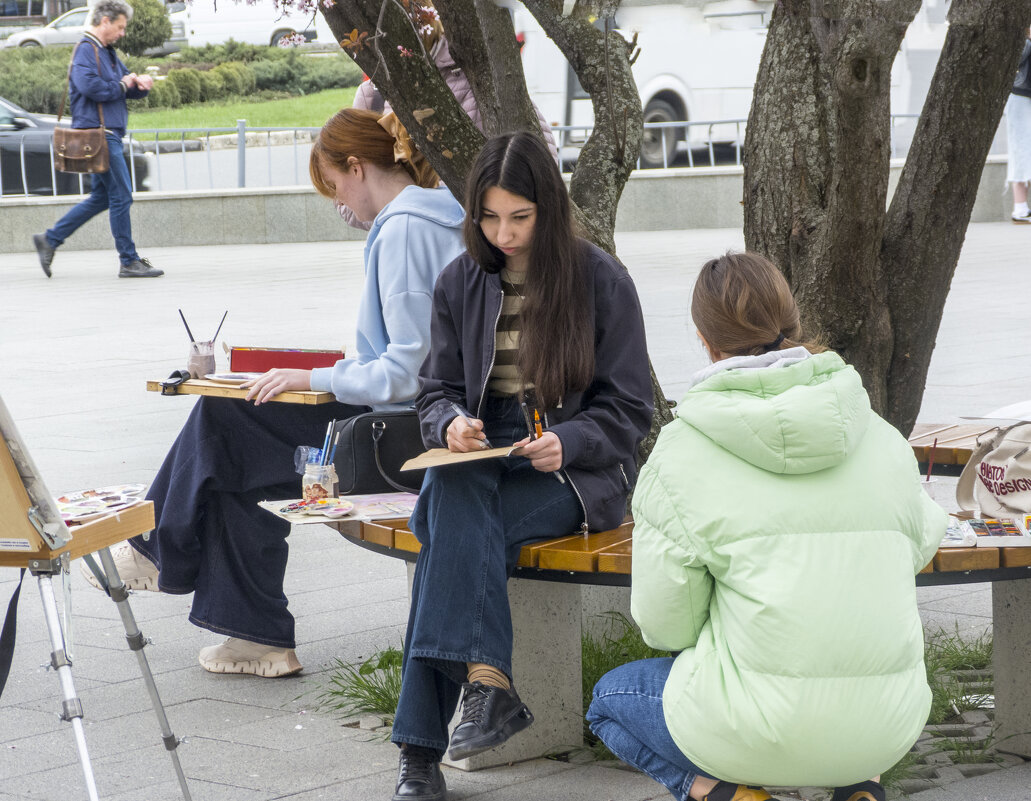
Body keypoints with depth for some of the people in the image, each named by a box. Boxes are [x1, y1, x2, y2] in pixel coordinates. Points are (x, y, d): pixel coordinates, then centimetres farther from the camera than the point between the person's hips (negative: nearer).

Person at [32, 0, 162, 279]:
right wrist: (122, 85, -13)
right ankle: (129, 261, -2)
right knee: (120, 197, -7)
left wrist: (140, 83, 1)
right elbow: (90, 86, -27)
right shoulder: (86, 50, -11)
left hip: (108, 135, 10)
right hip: (98, 133, -10)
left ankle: (50, 240, 18)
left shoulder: (108, 52, 20)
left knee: (101, 197, 14)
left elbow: (126, 85, 24)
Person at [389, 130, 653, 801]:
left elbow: (628, 409, 2)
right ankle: (488, 681, -45)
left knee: (452, 532, -30)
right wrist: (451, 424, -10)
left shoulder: (601, 278, 1)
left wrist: (567, 442, -17)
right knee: (453, 496, -34)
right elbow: (436, 390, 15)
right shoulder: (461, 282, 11)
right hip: (479, 457, 3)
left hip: (574, 469, -3)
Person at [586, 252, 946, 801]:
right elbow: (923, 539, 22)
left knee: (610, 698, 25)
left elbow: (664, 624, -4)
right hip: (888, 726, 4)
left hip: (763, 729, -4)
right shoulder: (882, 437, 5)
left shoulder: (681, 452, -7)